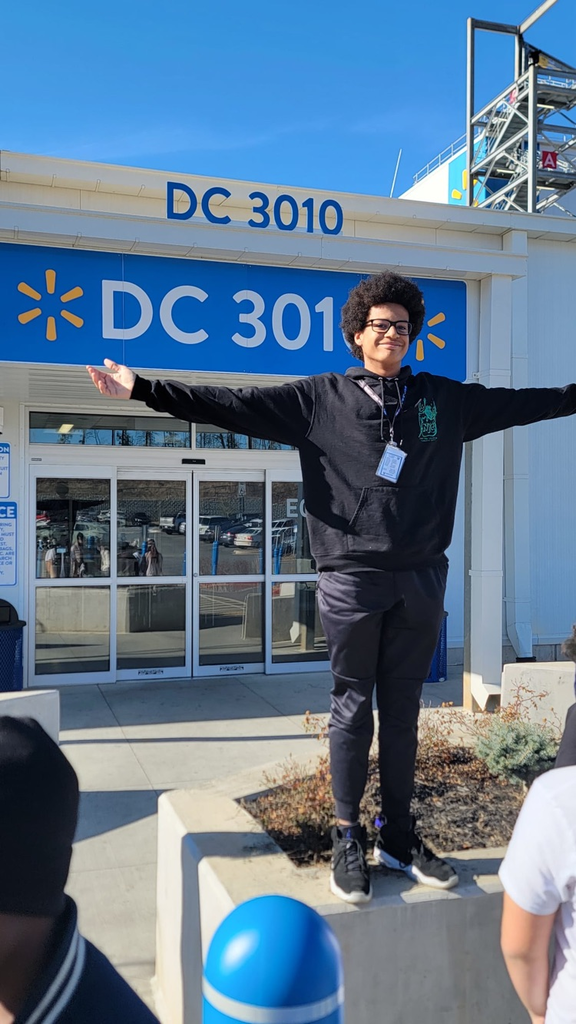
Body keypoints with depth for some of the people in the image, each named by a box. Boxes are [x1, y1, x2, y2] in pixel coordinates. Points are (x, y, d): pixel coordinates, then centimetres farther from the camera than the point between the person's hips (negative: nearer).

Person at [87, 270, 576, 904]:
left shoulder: (445, 399, 11)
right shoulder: (319, 399, 2)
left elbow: (523, 402, 18)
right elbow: (233, 404, -3)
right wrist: (144, 390, -9)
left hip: (421, 578, 3)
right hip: (352, 577, -3)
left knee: (402, 710, 12)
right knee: (352, 708, 6)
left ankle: (399, 837, 25)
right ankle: (347, 838, 21)